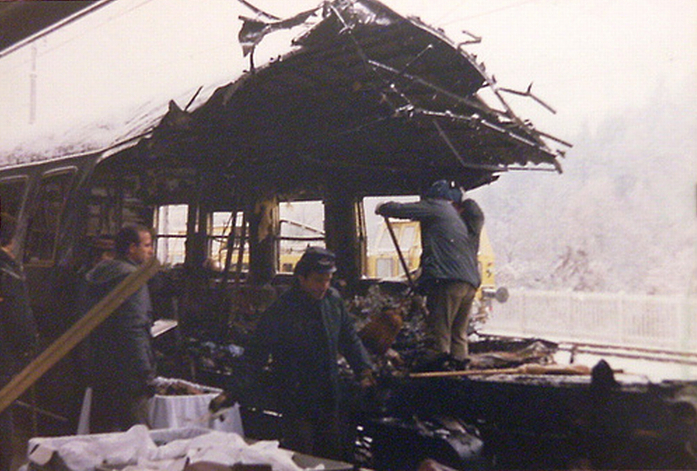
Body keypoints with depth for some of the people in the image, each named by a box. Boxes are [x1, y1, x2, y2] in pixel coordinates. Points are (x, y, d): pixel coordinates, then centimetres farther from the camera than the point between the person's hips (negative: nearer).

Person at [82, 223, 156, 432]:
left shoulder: (98, 276, 14)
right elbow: (135, 330, -20)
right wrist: (147, 374, -17)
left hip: (99, 370, 9)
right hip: (126, 374, -9)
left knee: (100, 433, 16)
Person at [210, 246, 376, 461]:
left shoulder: (333, 300, 0)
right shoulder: (281, 311, -18)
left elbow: (350, 339, 14)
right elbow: (255, 354, -16)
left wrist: (364, 369, 2)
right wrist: (234, 392, -24)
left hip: (330, 401, 6)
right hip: (296, 405, -6)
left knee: (336, 457, 16)